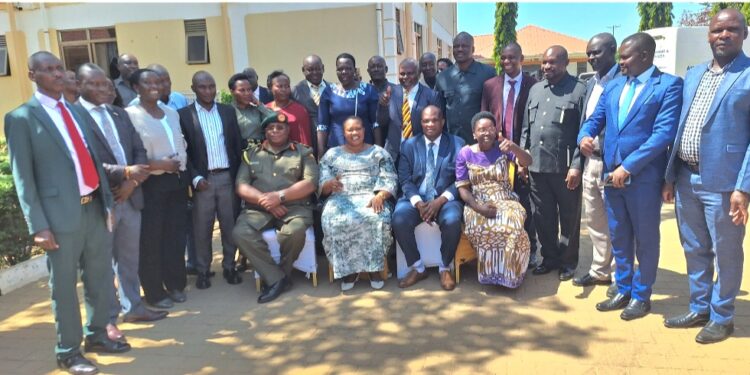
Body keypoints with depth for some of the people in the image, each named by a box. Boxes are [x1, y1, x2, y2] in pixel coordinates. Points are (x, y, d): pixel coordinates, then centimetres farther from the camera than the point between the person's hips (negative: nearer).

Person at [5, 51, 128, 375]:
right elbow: (23, 178, -7)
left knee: (101, 279, 16)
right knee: (64, 287, 7)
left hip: (94, 207, 6)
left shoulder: (76, 111, 13)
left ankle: (96, 336, 35)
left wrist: (106, 200, 12)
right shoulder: (22, 117, -5)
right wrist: (38, 225, -12)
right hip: (61, 214, -6)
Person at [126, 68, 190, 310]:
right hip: (151, 184, -6)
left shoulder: (171, 113, 14)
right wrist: (158, 165, -20)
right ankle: (155, 292, 14)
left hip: (177, 180, 7)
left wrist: (183, 167, 7)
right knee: (151, 240, 1)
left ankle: (175, 284, 25)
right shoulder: (130, 115, -9)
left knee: (176, 235, 12)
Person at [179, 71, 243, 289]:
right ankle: (203, 270, 18)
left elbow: (238, 144, 9)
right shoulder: (183, 115, 0)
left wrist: (239, 175, 4)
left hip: (228, 177, 2)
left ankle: (229, 267, 22)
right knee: (202, 228, 4)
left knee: (231, 225, 8)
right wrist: (194, 177, -11)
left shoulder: (228, 111, 9)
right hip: (203, 179, -2)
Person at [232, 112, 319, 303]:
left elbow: (311, 183, -3)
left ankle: (280, 274, -7)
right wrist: (265, 200, -11)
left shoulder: (303, 152, 12)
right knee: (240, 233, -27)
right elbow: (241, 186, 6)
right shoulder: (251, 153, 17)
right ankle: (277, 278, -18)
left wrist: (280, 196, -13)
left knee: (295, 231, -35)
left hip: (294, 207, -2)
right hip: (259, 208, 2)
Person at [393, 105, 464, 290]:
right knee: (399, 219, -28)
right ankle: (417, 268, -6)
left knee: (452, 221, -33)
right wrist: (418, 203, -16)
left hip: (445, 199, -1)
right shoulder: (409, 145, 11)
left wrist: (440, 201, -17)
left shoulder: (457, 144, 5)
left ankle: (445, 268, -6)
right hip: (416, 199, 2)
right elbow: (405, 180, 2)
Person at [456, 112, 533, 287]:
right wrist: (479, 208, -18)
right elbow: (462, 188, 0)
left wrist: (514, 147, -35)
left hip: (506, 202, 1)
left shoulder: (503, 148, 3)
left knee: (512, 227, -32)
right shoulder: (465, 154, 2)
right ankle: (491, 272, -10)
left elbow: (527, 162, -13)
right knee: (483, 229, -33)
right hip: (477, 205, 0)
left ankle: (509, 273, -10)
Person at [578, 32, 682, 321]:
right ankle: (623, 291, 30)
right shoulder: (613, 86, 12)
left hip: (644, 177, -5)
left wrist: (629, 166, -20)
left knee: (645, 239, 8)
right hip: (612, 174, 6)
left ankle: (641, 296, 23)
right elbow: (594, 120, 13)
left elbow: (664, 133, -15)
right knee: (619, 238, 15)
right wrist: (584, 136, -11)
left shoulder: (669, 85, -7)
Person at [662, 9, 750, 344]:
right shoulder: (693, 75, 13)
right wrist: (670, 175, 12)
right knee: (694, 250, 17)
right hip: (686, 179, 6)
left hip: (723, 182, -6)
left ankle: (722, 317, 25)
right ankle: (699, 309, 32)